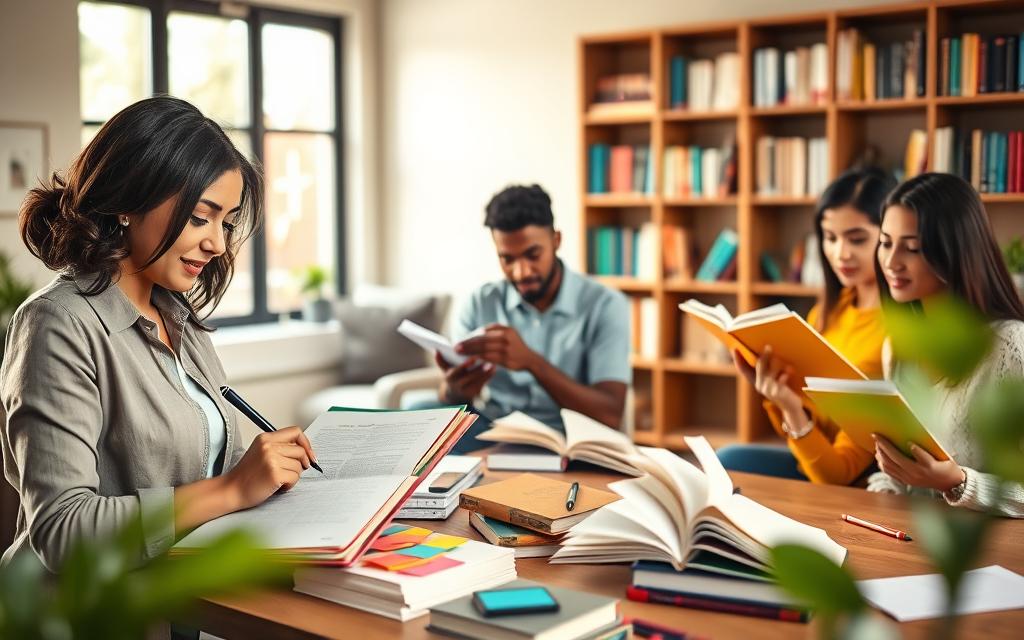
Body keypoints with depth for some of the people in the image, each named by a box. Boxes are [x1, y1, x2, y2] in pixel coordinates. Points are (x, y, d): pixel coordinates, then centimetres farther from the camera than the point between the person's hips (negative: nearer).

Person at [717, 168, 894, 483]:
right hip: (817, 463, 7)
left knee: (728, 463, -19)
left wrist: (792, 409, -32)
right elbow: (799, 432, 9)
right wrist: (771, 388, -10)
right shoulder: (827, 312, 6)